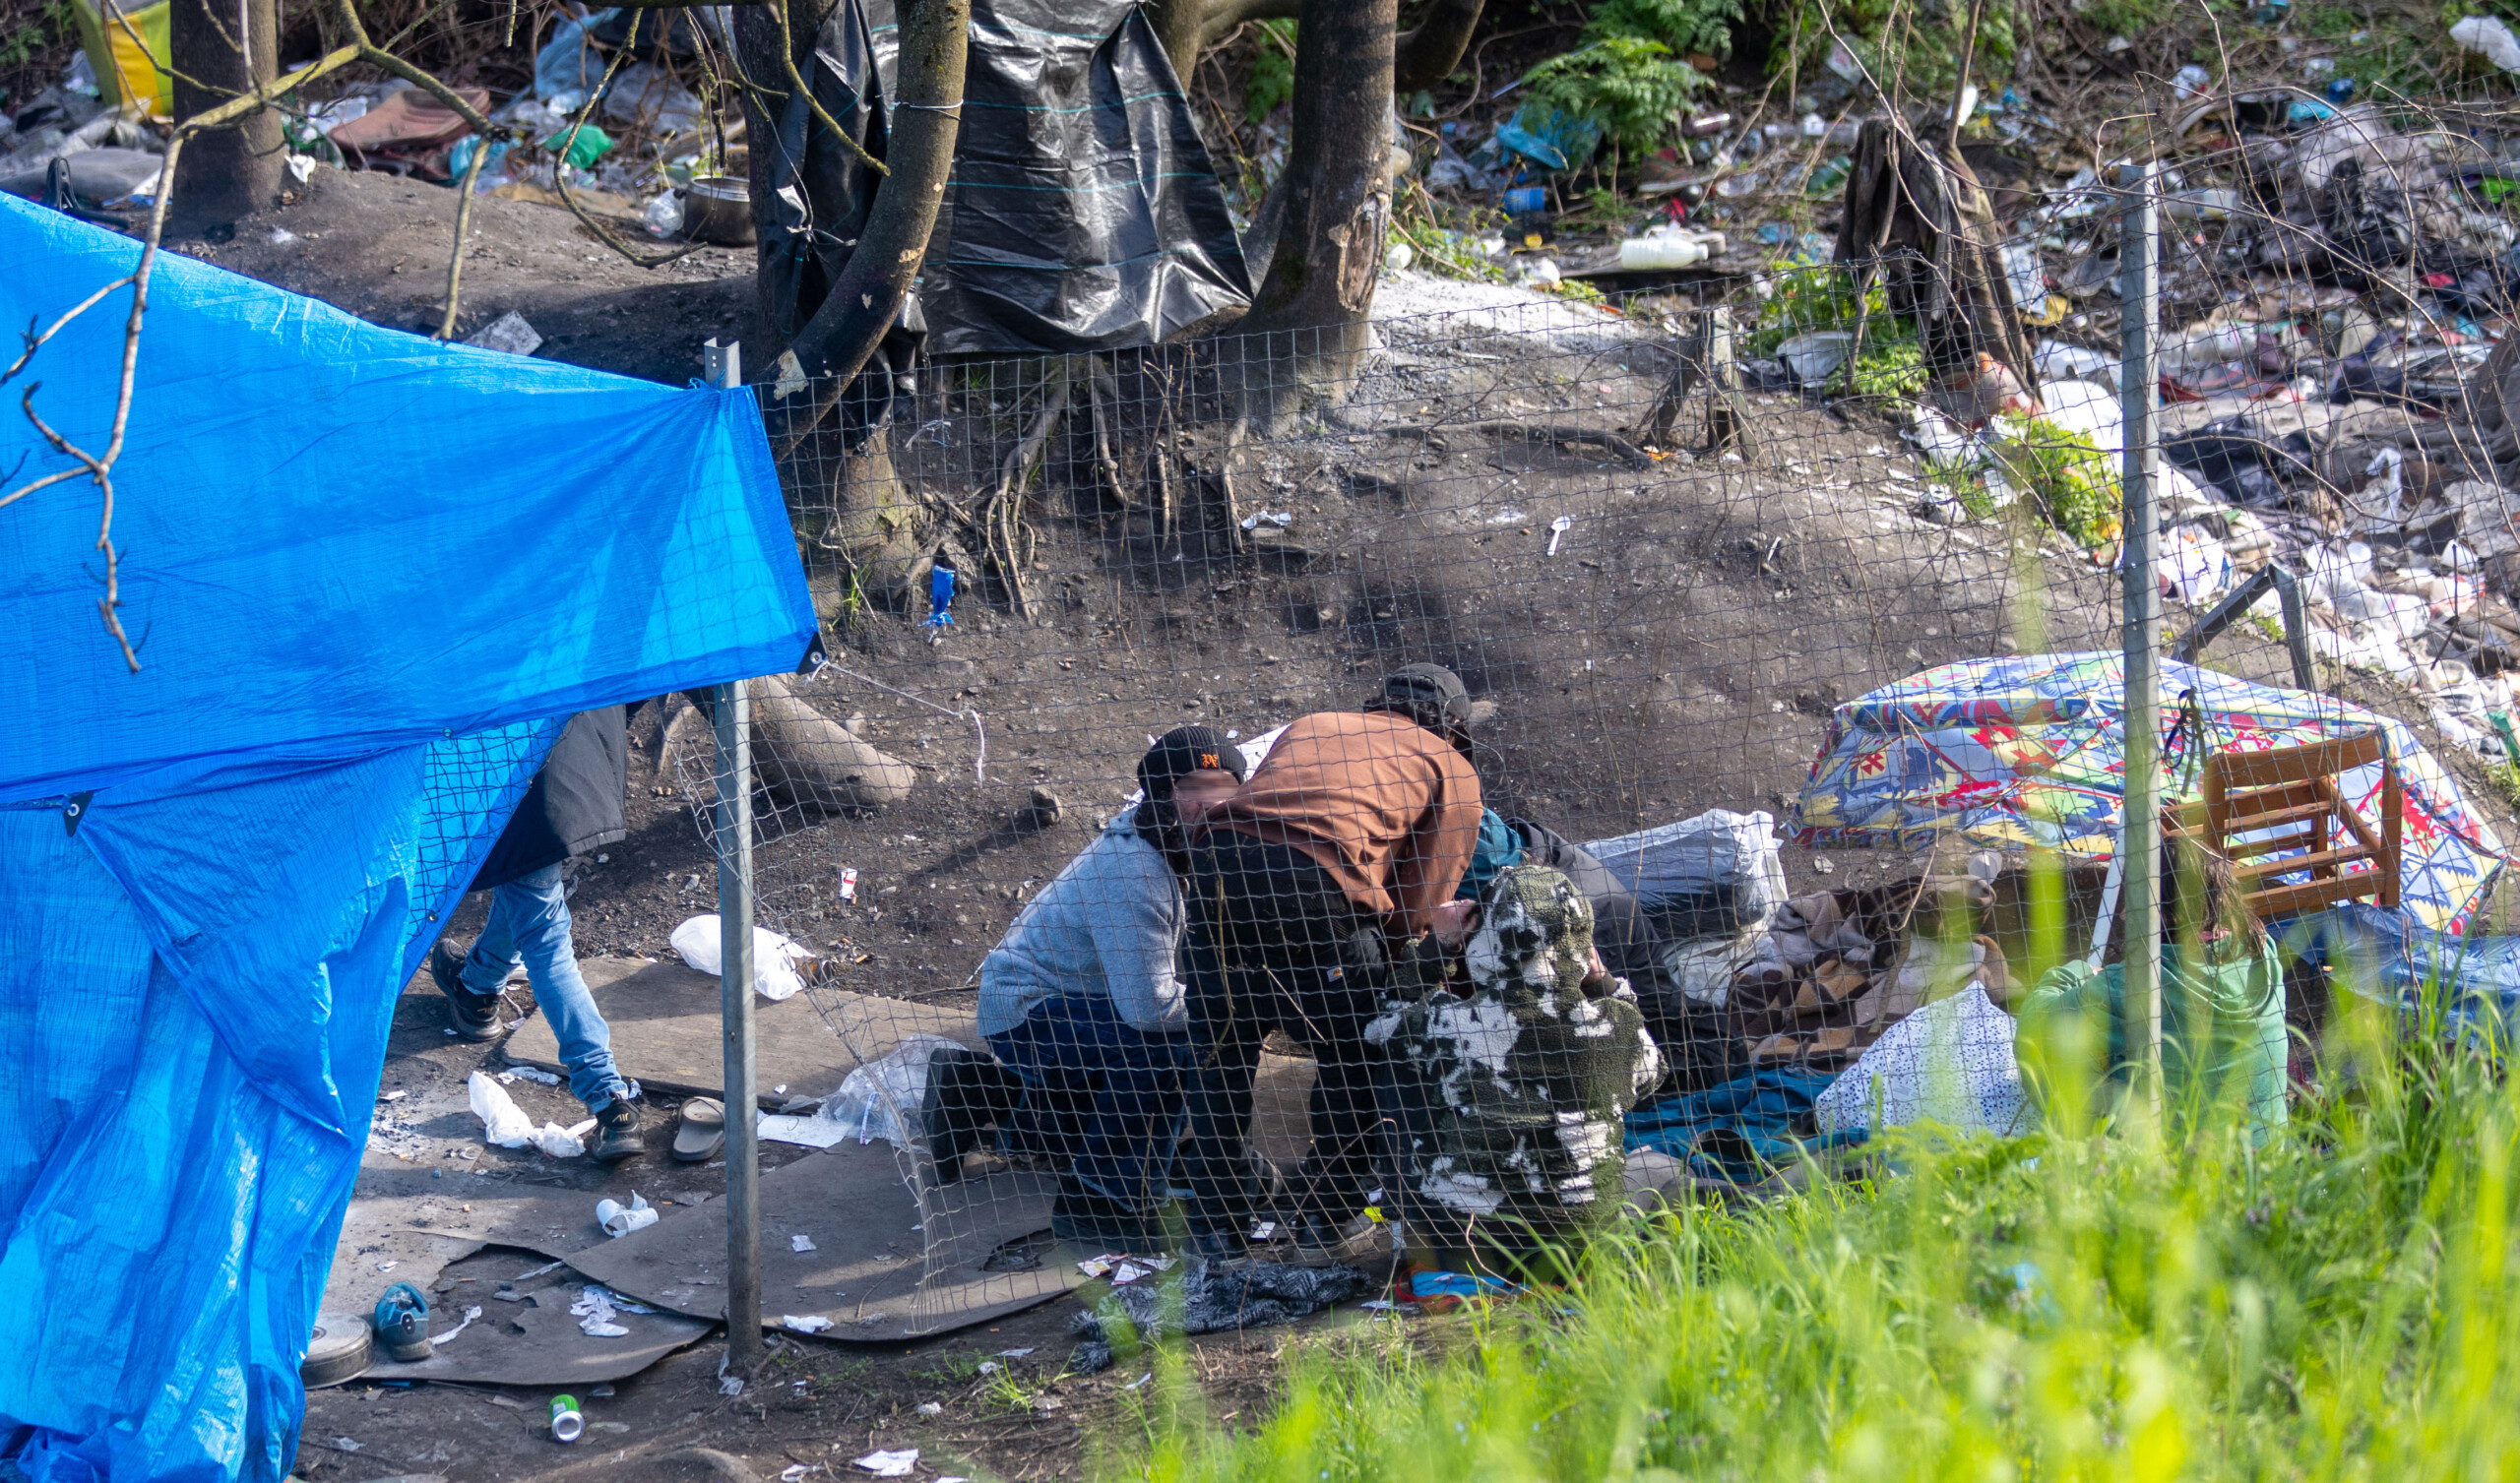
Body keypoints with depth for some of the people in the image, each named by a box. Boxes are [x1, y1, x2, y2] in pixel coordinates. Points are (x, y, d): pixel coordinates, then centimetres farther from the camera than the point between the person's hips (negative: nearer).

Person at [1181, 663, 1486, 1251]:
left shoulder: (1307, 726, 36)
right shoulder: (1452, 770, 22)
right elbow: (1423, 894, 14)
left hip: (1218, 854, 5)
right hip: (1316, 884, -4)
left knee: (1222, 1050, 21)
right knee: (1352, 1051, 16)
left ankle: (1218, 1218, 25)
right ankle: (1328, 1210, 23)